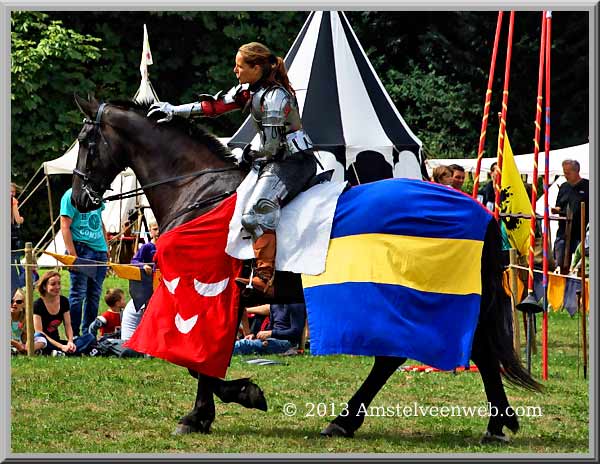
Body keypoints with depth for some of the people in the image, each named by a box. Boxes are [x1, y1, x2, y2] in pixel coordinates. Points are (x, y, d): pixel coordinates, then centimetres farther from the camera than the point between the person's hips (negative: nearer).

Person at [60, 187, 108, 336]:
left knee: (94, 295, 9)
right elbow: (65, 226, -11)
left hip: (100, 251, 7)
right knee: (78, 294, -5)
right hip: (81, 249, -7)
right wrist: (73, 255, -18)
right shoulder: (71, 195, -6)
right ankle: (73, 335, -1)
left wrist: (106, 247, 17)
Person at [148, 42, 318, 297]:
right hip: (276, 161, 11)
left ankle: (264, 279, -37)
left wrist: (249, 155, 1)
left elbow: (270, 145, -19)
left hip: (294, 162, -11)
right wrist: (176, 111, 17)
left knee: (258, 211, -31)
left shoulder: (274, 97, -19)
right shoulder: (251, 89, 10)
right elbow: (217, 105, 17)